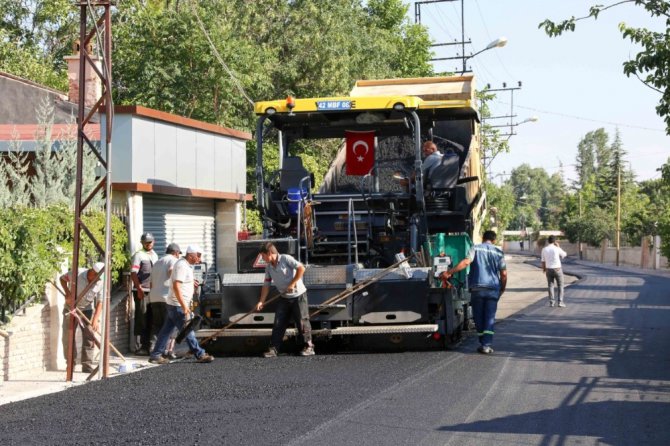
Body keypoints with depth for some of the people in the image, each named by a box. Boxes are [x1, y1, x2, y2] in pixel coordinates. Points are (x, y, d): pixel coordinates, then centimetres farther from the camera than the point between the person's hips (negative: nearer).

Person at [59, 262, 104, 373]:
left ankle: (87, 367, 3)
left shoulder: (100, 283, -15)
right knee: (68, 337, -1)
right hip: (71, 307, -2)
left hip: (87, 309, 2)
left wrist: (95, 319, -19)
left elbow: (100, 302, -11)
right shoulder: (77, 273, -22)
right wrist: (67, 292, -20)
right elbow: (63, 278, -6)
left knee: (89, 338, -3)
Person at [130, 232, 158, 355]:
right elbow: (133, 274, -13)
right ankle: (139, 347, -5)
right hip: (141, 291, -7)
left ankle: (147, 345, 18)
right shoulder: (138, 255, -5)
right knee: (141, 320, -7)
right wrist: (139, 288, -23)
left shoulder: (154, 255, 18)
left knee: (150, 320, 10)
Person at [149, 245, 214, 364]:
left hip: (174, 305, 10)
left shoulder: (186, 265, 14)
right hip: (178, 305, -10)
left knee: (166, 330, 9)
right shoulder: (182, 266, -18)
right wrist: (184, 306, -28)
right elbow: (176, 286, -26)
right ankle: (200, 355, 3)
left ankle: (155, 355, 11)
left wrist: (190, 282, 24)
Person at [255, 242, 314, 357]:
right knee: (278, 324, 1)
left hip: (298, 296, -6)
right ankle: (273, 349, 3)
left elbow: (301, 268, -22)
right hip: (284, 298, 6)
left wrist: (292, 284, -21)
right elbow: (266, 284, 9)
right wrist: (261, 301, 2)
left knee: (302, 322, -1)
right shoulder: (268, 267, 6)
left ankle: (308, 347, 10)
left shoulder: (286, 259, -14)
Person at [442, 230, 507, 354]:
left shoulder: (476, 248, 3)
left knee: (478, 317, 10)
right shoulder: (498, 252, 7)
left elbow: (466, 262, -13)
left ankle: (483, 343, 16)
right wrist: (502, 289, 17)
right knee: (490, 317, 1)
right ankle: (487, 345, -10)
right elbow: (503, 273, 3)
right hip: (493, 288, 1)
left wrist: (449, 272, -13)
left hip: (477, 287, -1)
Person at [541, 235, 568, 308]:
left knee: (550, 286, 11)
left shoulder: (544, 249, -3)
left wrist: (544, 270, 15)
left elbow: (543, 261, 2)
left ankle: (551, 302, 8)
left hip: (549, 270, 2)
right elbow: (565, 254, 8)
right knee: (560, 286, 8)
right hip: (557, 269, -2)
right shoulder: (557, 249, -12)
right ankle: (560, 302, 0)